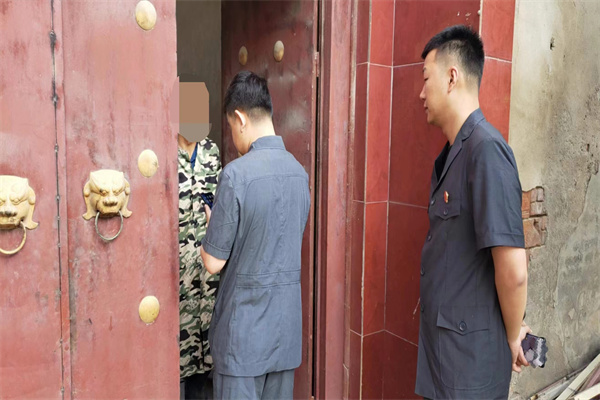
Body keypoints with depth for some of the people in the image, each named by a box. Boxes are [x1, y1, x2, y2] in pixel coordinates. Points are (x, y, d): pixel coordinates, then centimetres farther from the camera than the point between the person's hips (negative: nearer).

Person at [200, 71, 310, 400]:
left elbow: (213, 262, -14)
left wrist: (210, 224, 5)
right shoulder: (299, 171, 2)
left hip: (245, 323, -6)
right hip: (287, 318, 6)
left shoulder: (237, 173, -19)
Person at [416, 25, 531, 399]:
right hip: (441, 342, 8)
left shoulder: (486, 148, -21)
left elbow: (514, 271, -24)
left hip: (471, 353, -8)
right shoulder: (452, 152, 7)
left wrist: (512, 338, -8)